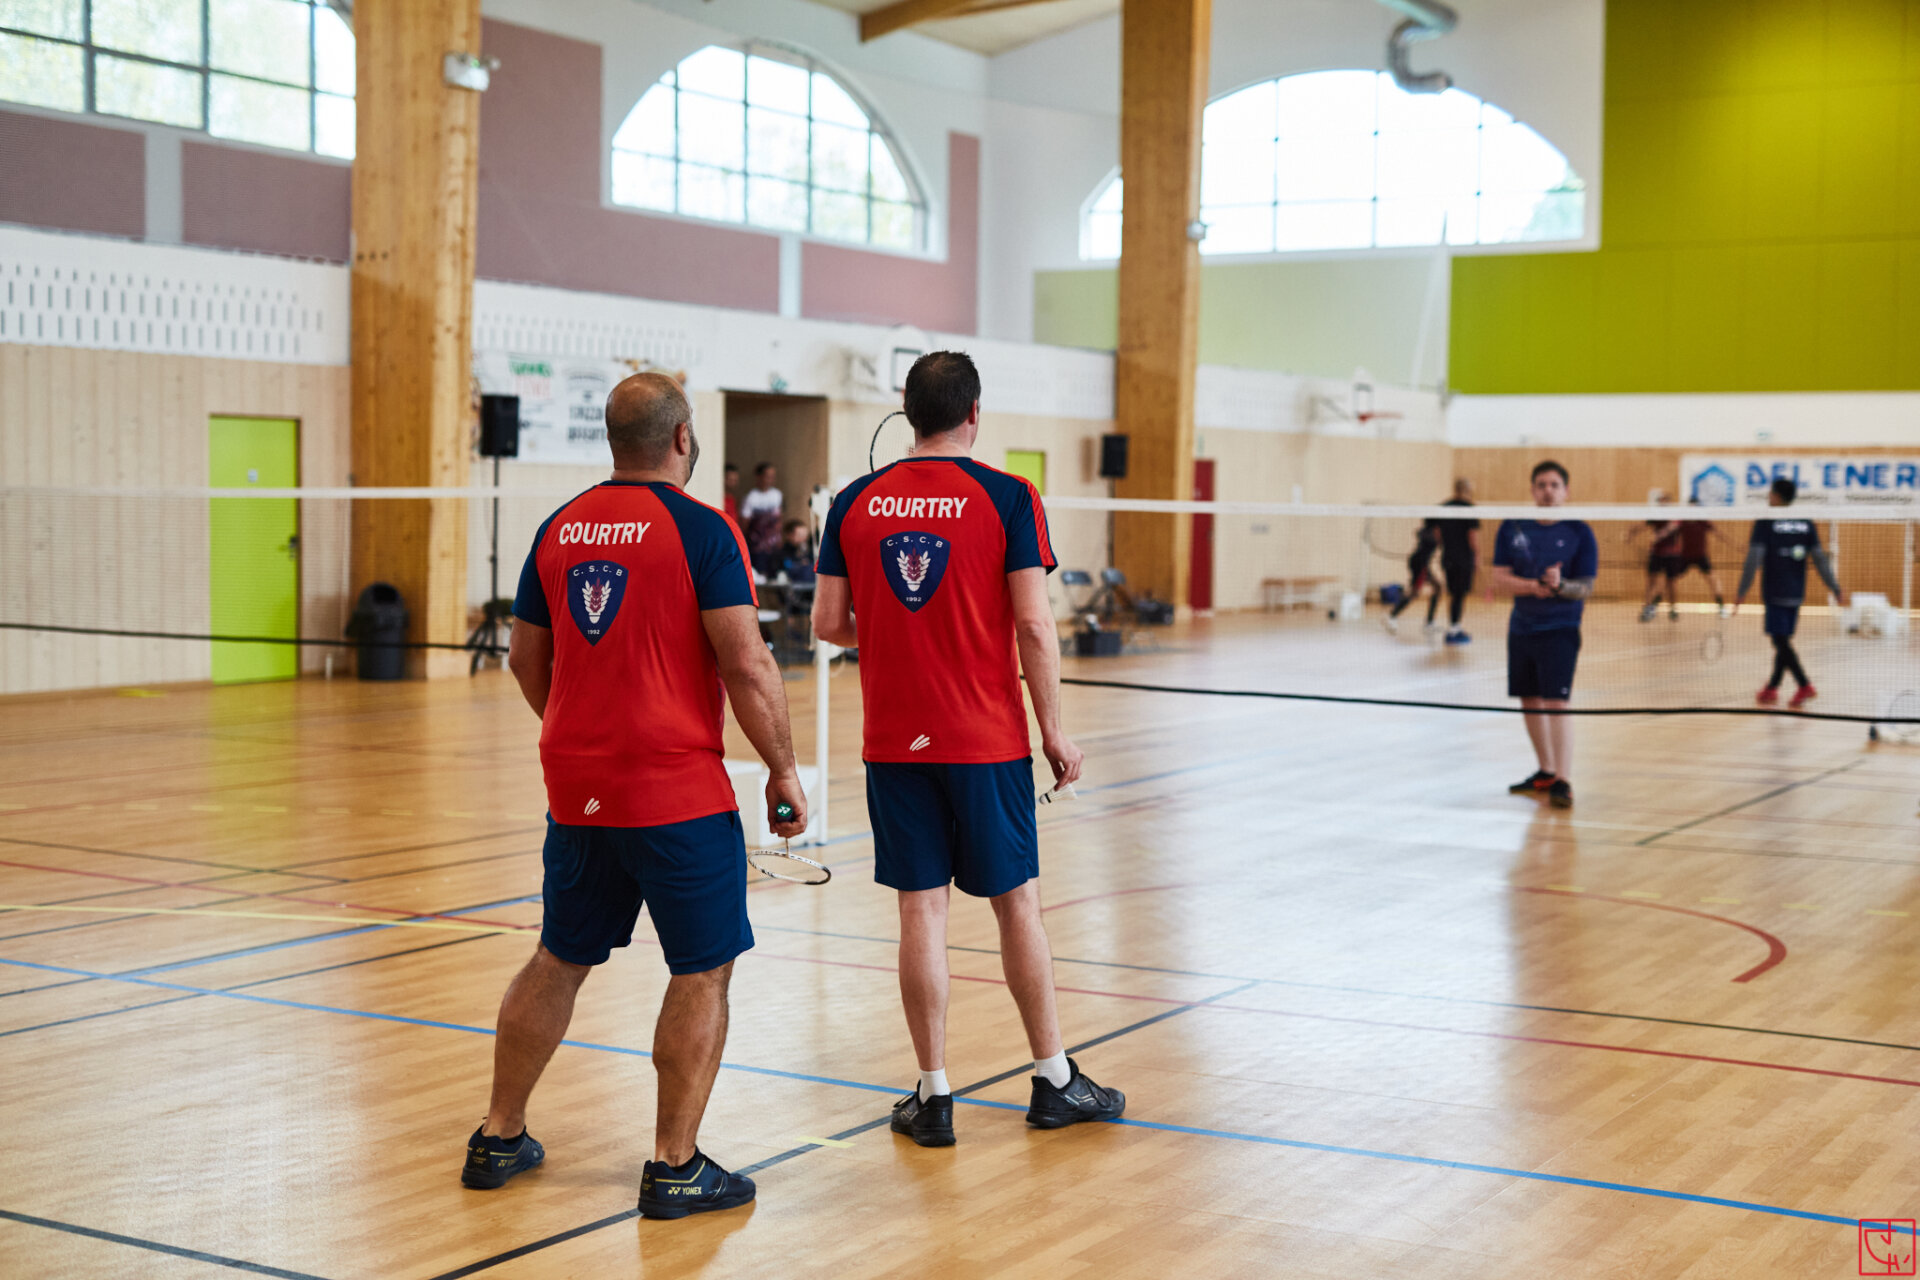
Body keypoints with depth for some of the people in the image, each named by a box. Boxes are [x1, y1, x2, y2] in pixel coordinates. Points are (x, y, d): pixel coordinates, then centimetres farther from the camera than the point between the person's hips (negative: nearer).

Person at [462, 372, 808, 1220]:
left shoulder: (559, 529, 8)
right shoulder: (699, 529, -10)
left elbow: (526, 660, 15)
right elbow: (747, 665, -15)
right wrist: (784, 770, -5)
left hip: (577, 791, 6)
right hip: (680, 794, -6)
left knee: (559, 961, 18)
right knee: (702, 973, 5)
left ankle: (499, 1140, 27)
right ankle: (674, 1168, 8)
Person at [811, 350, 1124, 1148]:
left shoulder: (855, 502, 1)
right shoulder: (1008, 499, -7)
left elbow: (828, 623, 3)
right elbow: (1033, 625, -11)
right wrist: (1053, 728, -2)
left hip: (893, 741, 2)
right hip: (987, 739, -2)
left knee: (921, 909, 6)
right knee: (1017, 902, 9)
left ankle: (934, 1096, 10)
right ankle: (1053, 1080, 20)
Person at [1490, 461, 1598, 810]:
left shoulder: (1579, 532, -5)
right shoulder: (1512, 528, 3)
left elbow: (1586, 586, -7)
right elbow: (1499, 579, -2)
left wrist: (1560, 586, -28)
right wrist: (1533, 587, -19)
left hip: (1559, 630, -4)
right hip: (1521, 628, 5)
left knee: (1555, 704, -13)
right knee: (1530, 702, 12)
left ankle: (1562, 782, -13)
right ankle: (1546, 772, 27)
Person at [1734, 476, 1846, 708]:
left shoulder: (1765, 523, -8)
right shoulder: (1806, 524, 7)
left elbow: (1754, 559, -12)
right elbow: (1820, 559, 5)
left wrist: (1742, 591, -9)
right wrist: (1835, 588, 9)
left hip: (1775, 593, -5)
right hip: (1797, 593, 6)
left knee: (1781, 641, -5)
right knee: (1783, 641, 13)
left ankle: (1805, 686, -17)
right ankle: (1771, 689, 20)